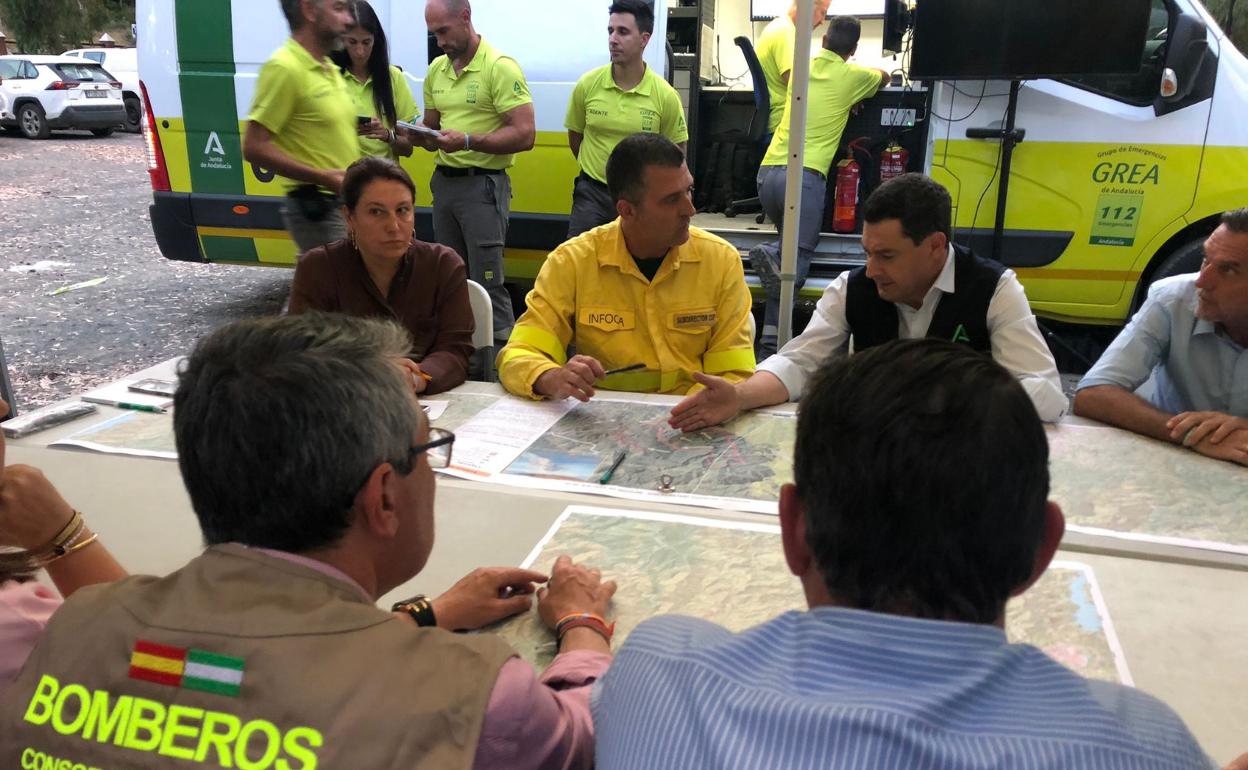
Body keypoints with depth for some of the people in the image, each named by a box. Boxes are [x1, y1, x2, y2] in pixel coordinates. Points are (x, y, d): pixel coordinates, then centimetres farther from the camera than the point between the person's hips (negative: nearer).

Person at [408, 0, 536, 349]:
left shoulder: (500, 67, -12)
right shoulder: (436, 69, 10)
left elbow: (525, 135, -18)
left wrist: (467, 141, -26)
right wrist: (416, 134, -4)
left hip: (483, 184, -7)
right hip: (443, 181, 7)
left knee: (486, 281, -7)